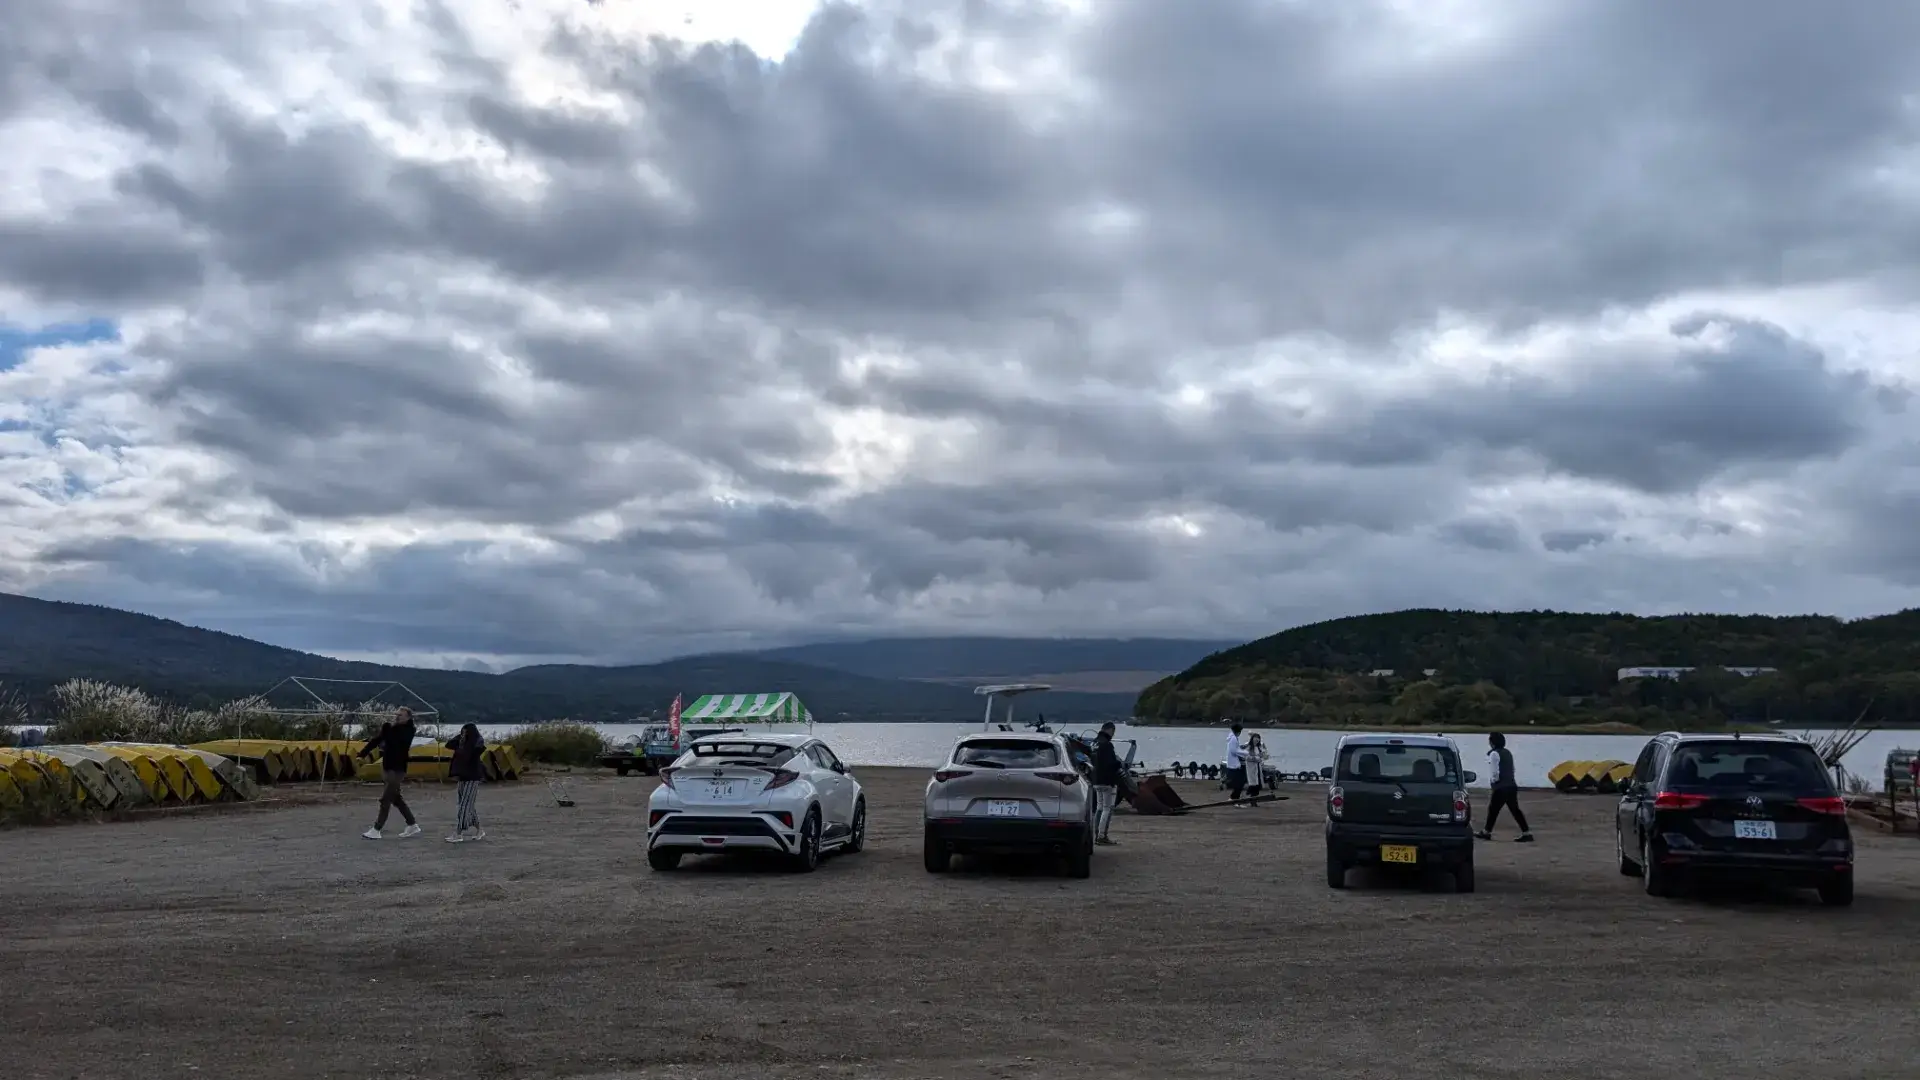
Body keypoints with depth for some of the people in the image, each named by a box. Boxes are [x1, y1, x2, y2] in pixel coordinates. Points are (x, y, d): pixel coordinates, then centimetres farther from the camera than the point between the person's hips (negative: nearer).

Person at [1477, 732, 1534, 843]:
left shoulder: (1494, 754, -12)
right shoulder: (1507, 752, 16)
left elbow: (1494, 772, -16)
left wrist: (1494, 780, 2)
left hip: (1501, 787, -8)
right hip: (1511, 785, 8)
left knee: (1493, 809, 4)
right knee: (1515, 809, 8)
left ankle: (1486, 832, 13)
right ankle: (1527, 833, 2)